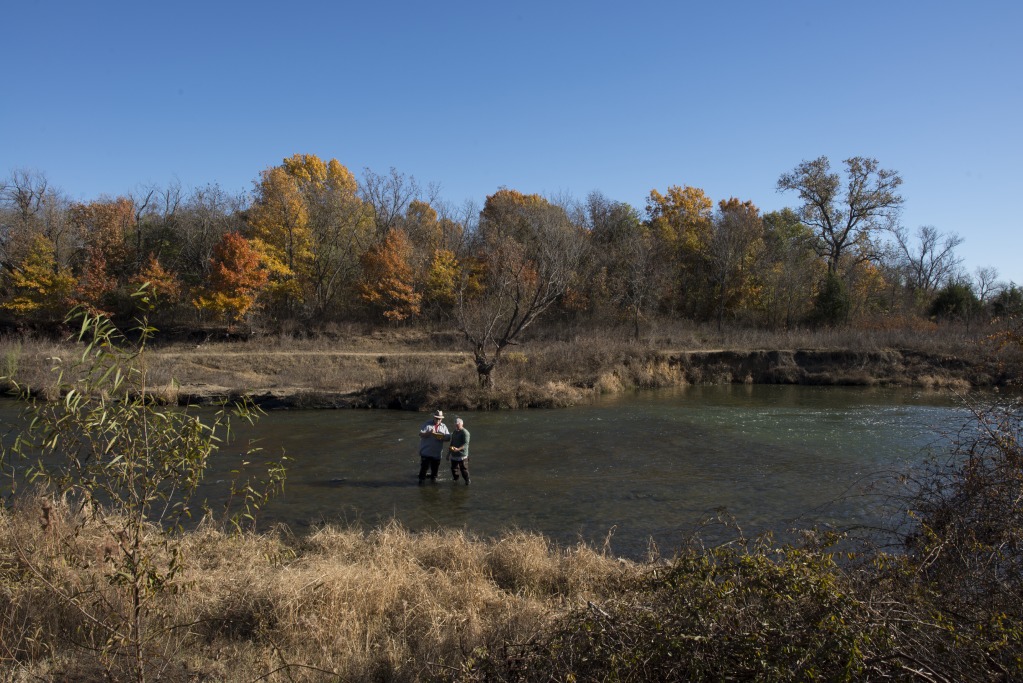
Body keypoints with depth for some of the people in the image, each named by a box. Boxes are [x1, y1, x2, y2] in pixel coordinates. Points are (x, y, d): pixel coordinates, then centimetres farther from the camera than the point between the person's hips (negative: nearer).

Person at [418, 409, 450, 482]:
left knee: (435, 469, 12)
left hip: (437, 453, 3)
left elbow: (448, 438, 5)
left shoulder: (444, 427, 9)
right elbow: (421, 434, -8)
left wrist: (442, 438, -16)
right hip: (426, 452, -3)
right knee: (424, 467, -3)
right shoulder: (427, 424, -1)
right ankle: (421, 479, 8)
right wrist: (429, 433, -24)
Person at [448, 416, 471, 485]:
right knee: (454, 469, 11)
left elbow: (466, 444, -19)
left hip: (462, 455, -7)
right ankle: (455, 480, 27)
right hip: (454, 455, 7)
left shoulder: (465, 432, -11)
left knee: (464, 469, -3)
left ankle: (467, 481, 12)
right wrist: (449, 453, 22)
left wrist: (458, 449, -32)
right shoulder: (454, 432, 16)